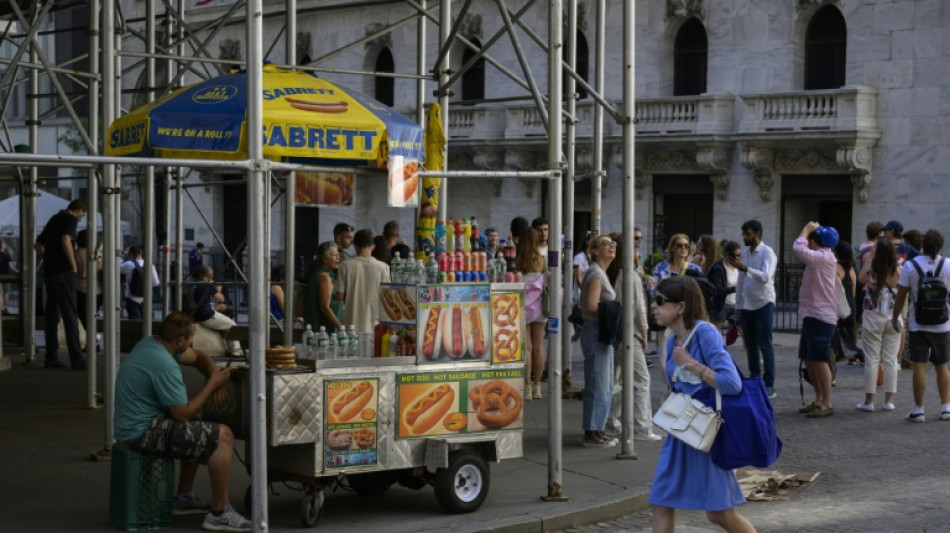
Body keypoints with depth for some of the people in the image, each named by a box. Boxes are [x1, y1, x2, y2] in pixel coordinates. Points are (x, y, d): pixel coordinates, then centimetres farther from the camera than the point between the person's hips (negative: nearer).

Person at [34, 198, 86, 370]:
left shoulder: (54, 219, 19)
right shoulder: (71, 219, -6)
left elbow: (37, 245, 24)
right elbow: (65, 241, -24)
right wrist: (74, 265, -16)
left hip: (49, 272, 8)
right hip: (63, 272, -8)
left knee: (52, 315, 10)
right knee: (70, 315, -8)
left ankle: (51, 358, 10)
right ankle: (77, 360, -10)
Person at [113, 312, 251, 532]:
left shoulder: (151, 343, 6)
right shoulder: (164, 364, -24)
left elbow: (199, 357, 19)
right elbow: (183, 414, -18)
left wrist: (215, 378, 1)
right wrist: (212, 384, -9)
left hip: (131, 426, 11)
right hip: (143, 432, -10)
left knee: (198, 431, 30)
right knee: (223, 436, -11)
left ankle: (184, 498, 32)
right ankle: (219, 513, -7)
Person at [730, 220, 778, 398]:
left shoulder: (767, 253, -9)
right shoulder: (744, 253, 11)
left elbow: (766, 276, -25)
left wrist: (744, 268, -34)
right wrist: (738, 305, 11)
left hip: (763, 304, -6)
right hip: (746, 305, 6)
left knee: (765, 346, -4)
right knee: (750, 346, 10)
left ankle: (769, 385, -1)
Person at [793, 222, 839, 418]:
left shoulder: (824, 257, -15)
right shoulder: (818, 258, 16)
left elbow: (799, 249, -28)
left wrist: (806, 230, -12)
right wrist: (809, 231, 11)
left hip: (821, 317, -10)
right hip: (811, 315, 10)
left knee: (819, 360, -9)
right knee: (809, 360, 14)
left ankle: (826, 404, -7)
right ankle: (819, 400, 21)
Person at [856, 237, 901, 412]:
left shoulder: (870, 272, -12)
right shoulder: (898, 272, -4)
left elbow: (860, 279, 10)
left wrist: (870, 259, 9)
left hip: (873, 319, -2)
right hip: (893, 318, 2)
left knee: (871, 360, 3)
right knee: (891, 360, 7)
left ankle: (869, 400, 6)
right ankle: (889, 400, 10)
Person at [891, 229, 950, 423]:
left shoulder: (910, 266, -8)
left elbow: (901, 296, -5)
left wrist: (895, 318, 7)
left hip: (918, 325, -2)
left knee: (920, 366, -1)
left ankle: (918, 410, 1)